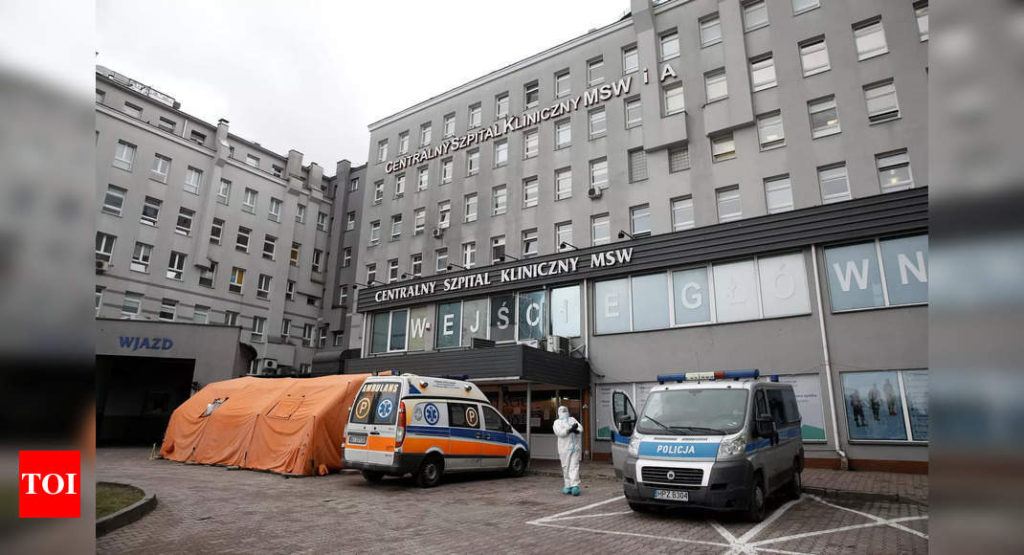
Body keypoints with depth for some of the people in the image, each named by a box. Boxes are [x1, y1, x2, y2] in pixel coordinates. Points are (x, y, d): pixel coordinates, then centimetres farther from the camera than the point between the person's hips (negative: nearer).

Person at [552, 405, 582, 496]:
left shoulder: (572, 419, 21)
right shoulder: (557, 422, 11)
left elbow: (581, 429, 7)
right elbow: (559, 432, -8)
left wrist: (575, 430, -15)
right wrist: (571, 429, -17)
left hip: (576, 448, 2)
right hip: (564, 448, -2)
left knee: (574, 467, -6)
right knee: (566, 468, -1)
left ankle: (575, 486, -11)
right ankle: (567, 486, 8)